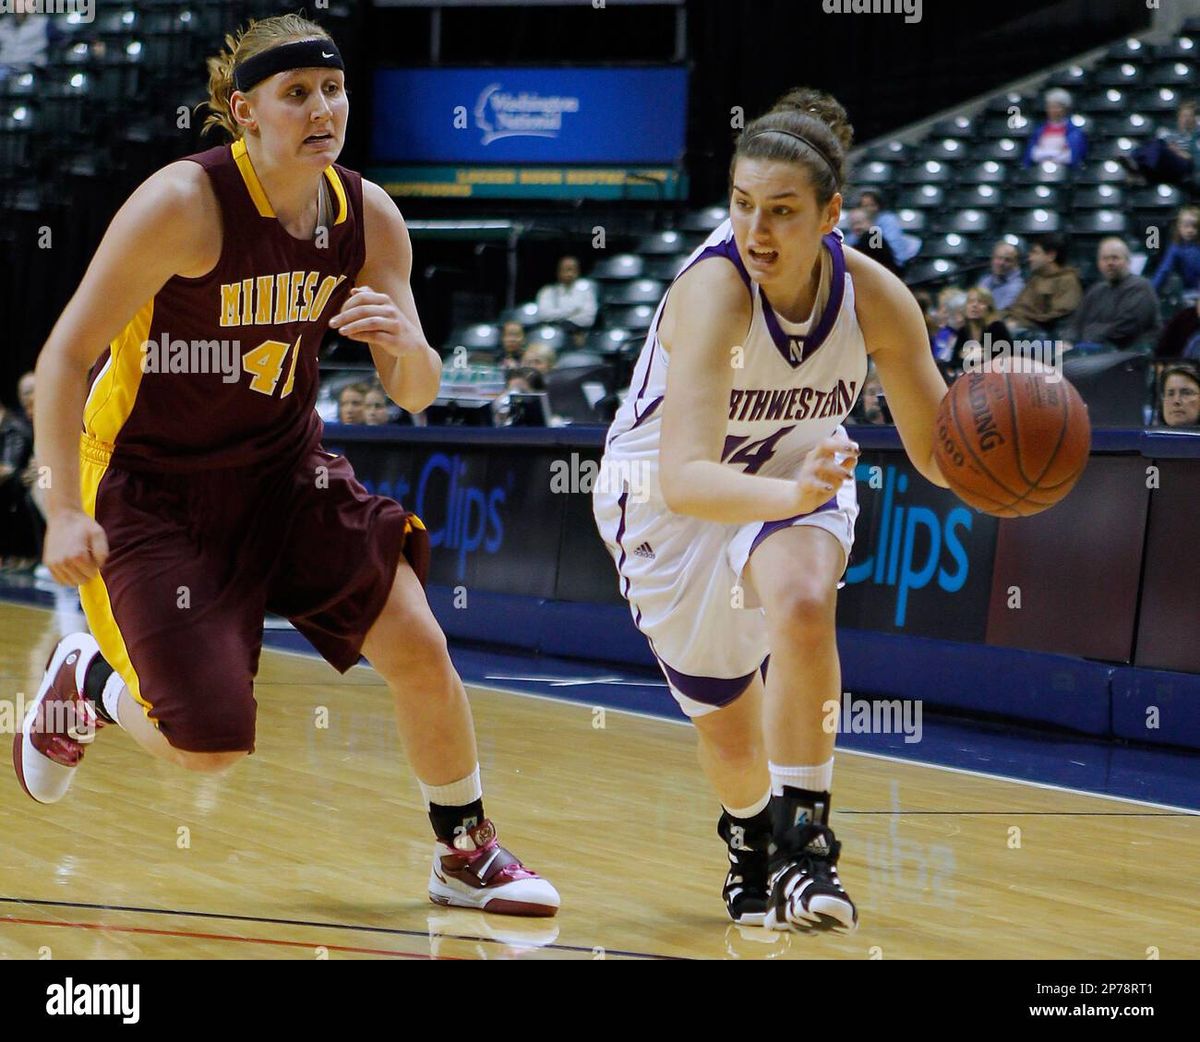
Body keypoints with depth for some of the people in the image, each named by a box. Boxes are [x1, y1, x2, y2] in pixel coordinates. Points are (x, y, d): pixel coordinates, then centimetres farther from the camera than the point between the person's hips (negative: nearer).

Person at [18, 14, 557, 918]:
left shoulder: (369, 218, -7)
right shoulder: (184, 204, -23)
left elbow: (416, 395, -1)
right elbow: (64, 357, -19)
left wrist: (405, 345, -25)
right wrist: (66, 512, -23)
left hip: (283, 469, 5)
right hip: (151, 483, -5)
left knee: (418, 649, -5)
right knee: (210, 747, -9)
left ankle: (468, 853, 16)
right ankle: (88, 684, 24)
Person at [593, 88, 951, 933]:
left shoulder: (875, 296, -25)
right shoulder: (712, 291, -37)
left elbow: (935, 455, -14)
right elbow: (684, 479, -46)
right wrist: (793, 496, -64)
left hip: (796, 474, 2)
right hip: (666, 497, -2)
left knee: (802, 603, -33)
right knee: (731, 739, 9)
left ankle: (806, 840, -20)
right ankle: (751, 841, 45)